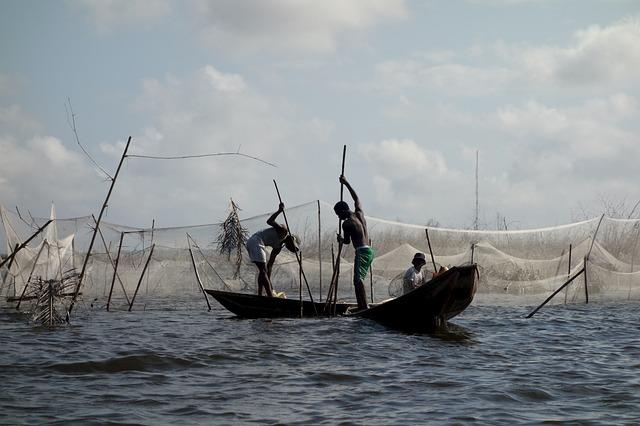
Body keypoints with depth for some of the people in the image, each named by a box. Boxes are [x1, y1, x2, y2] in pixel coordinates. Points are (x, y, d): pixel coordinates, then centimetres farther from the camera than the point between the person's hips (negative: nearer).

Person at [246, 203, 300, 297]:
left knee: (263, 270, 17)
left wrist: (268, 282, 17)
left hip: (250, 243, 10)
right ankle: (270, 296, -14)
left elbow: (270, 264, 20)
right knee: (263, 270, -11)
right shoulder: (283, 231, -2)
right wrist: (279, 211, -21)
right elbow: (269, 222, -15)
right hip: (256, 242, -10)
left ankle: (260, 295, 16)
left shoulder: (279, 247, 21)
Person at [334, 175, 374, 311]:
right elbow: (356, 197, 30)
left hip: (361, 252, -9)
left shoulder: (346, 223, -7)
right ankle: (362, 307, 14)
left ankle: (364, 307, -31)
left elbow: (347, 241, 4)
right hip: (369, 251, 9)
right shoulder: (359, 213, 12)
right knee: (359, 280, 14)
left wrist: (340, 238, 27)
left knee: (358, 280, -18)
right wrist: (346, 183, 37)